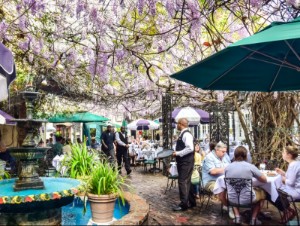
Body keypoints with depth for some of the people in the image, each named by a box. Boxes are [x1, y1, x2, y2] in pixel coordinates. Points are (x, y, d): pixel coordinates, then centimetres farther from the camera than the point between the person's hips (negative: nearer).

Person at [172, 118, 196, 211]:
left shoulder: (186, 134, -17)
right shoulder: (182, 134, 14)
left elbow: (190, 148, -27)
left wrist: (178, 153, -22)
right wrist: (176, 152, 9)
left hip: (186, 162, -10)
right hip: (182, 162, 10)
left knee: (182, 182, -7)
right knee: (187, 182, 16)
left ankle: (184, 204, 1)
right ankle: (191, 202, 27)